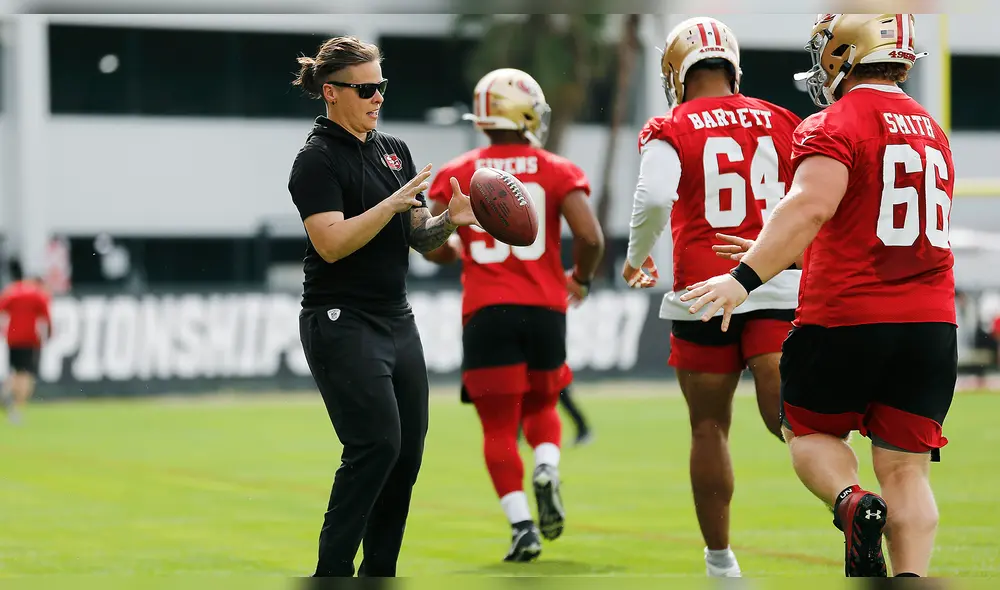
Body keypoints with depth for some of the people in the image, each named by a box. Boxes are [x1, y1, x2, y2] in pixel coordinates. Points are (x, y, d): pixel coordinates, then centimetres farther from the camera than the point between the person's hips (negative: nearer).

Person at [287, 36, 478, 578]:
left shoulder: (394, 149, 14)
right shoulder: (318, 159, -10)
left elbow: (417, 238, 14)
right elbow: (331, 243, -21)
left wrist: (449, 221, -6)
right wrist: (393, 203, -24)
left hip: (396, 319, 8)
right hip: (342, 324, -8)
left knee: (408, 450, 5)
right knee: (376, 444, -15)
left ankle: (379, 571, 13)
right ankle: (331, 572, -7)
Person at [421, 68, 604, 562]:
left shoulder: (457, 175, 4)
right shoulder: (557, 172, 2)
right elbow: (590, 237, -9)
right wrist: (581, 278, 11)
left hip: (486, 313, -1)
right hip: (544, 309, 1)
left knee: (499, 425, 5)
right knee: (541, 406, 22)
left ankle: (521, 524, -8)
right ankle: (547, 470, -8)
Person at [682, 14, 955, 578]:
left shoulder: (836, 125, -8)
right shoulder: (932, 130, 16)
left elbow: (811, 207, -26)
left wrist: (748, 277, -28)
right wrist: (782, 257, 27)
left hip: (847, 318, -5)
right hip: (931, 321, 5)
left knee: (811, 432, 15)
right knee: (906, 468, 4)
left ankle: (854, 504, -13)